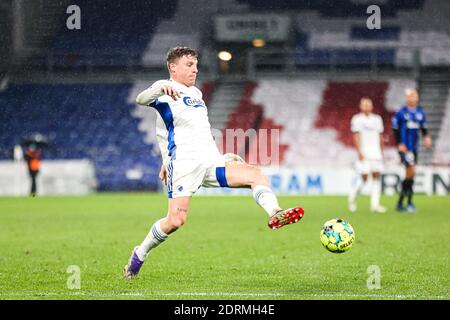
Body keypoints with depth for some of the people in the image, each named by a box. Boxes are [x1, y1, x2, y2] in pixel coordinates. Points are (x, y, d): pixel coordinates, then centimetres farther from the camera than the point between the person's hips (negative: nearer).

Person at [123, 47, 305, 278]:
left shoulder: (196, 93, 25)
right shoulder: (166, 91, -1)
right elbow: (141, 100, -23)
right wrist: (161, 88, -44)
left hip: (210, 161, 7)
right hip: (184, 164, -7)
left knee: (255, 174, -16)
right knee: (176, 221, -17)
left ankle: (274, 215, -38)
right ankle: (138, 256, 4)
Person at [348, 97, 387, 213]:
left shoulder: (377, 119, 14)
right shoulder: (357, 119, -2)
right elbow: (356, 136, -8)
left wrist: (381, 152, 16)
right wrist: (359, 152, -16)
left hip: (376, 152, 5)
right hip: (364, 153, -5)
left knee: (377, 176, -3)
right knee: (364, 178, -8)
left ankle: (375, 204, -2)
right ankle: (352, 196, 18)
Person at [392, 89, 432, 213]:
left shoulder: (420, 112, 8)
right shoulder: (401, 112, -7)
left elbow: (423, 128, 15)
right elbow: (395, 129, -4)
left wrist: (426, 137, -5)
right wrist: (399, 144, -11)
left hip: (415, 147, 6)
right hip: (404, 147, -6)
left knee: (409, 174, 8)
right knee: (411, 172, -15)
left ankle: (400, 203, 16)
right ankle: (409, 202, -6)